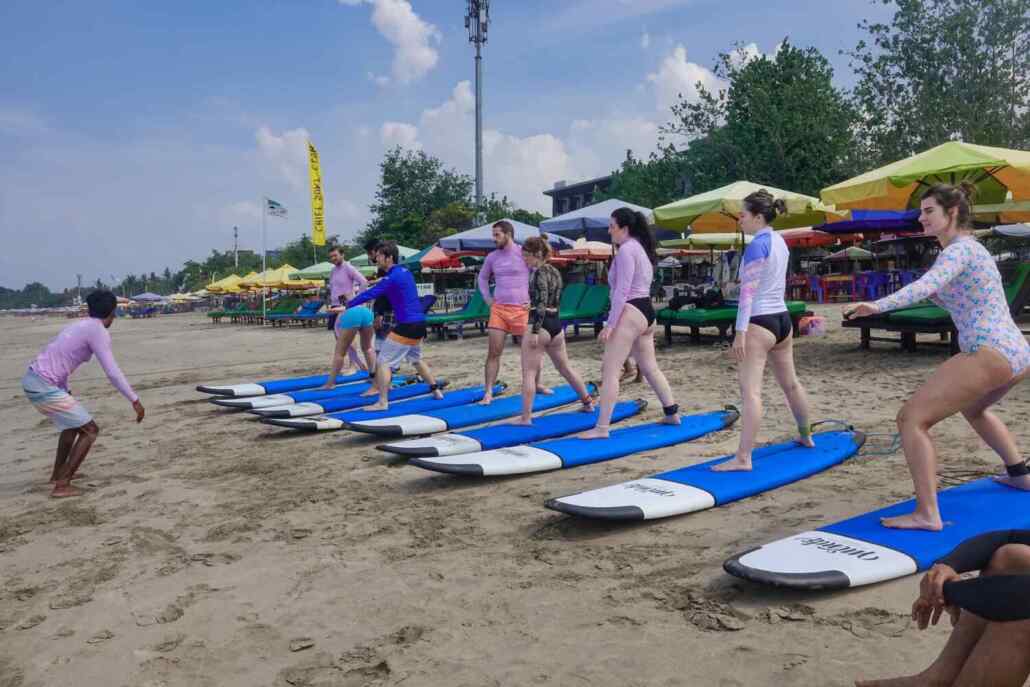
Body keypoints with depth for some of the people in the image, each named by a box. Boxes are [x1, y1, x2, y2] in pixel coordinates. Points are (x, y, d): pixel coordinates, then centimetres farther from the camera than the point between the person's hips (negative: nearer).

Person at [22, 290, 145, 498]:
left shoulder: (79, 326, 15)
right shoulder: (98, 331, -11)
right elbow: (112, 372, -17)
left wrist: (66, 391, 38)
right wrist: (135, 400, -13)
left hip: (32, 380, 9)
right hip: (44, 387, -9)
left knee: (75, 423, 27)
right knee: (90, 429, 0)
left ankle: (58, 473, 41)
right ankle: (62, 485, -3)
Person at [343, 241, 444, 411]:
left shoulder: (392, 278, -15)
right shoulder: (405, 272, 12)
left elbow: (370, 294, -18)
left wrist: (348, 305, -12)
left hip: (406, 326, -9)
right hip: (419, 323, 9)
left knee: (382, 362, -5)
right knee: (416, 359, 28)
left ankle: (383, 403, -8)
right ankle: (436, 390, 34)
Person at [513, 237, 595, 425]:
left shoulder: (540, 273, -13)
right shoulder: (554, 271, 14)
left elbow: (541, 304, -20)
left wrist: (534, 331, -22)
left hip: (541, 325, -9)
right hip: (556, 324, 9)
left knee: (528, 373, -5)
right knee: (565, 368, 23)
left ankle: (526, 417, -7)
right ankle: (588, 402, 32)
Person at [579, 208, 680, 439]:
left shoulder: (626, 249, -12)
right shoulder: (640, 247, 19)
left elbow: (622, 291, -19)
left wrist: (610, 324, -20)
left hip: (631, 312, -11)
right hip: (646, 311, 11)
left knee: (609, 370, -11)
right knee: (649, 368, 20)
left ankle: (601, 428, -13)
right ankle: (672, 413, 28)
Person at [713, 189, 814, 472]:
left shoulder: (757, 245, -14)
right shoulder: (779, 241, 12)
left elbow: (748, 291, -20)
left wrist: (740, 332, -21)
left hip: (760, 323, -9)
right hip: (782, 319, 9)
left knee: (750, 391, -13)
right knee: (790, 383, 23)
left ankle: (743, 457, -17)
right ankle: (806, 436, 39)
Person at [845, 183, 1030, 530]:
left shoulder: (959, 249, -9)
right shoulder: (972, 247, 20)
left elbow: (927, 284, -30)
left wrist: (878, 305, -45)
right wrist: (934, 294, 8)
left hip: (989, 354, -10)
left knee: (912, 417, -12)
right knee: (972, 407, 38)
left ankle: (926, 514, -17)